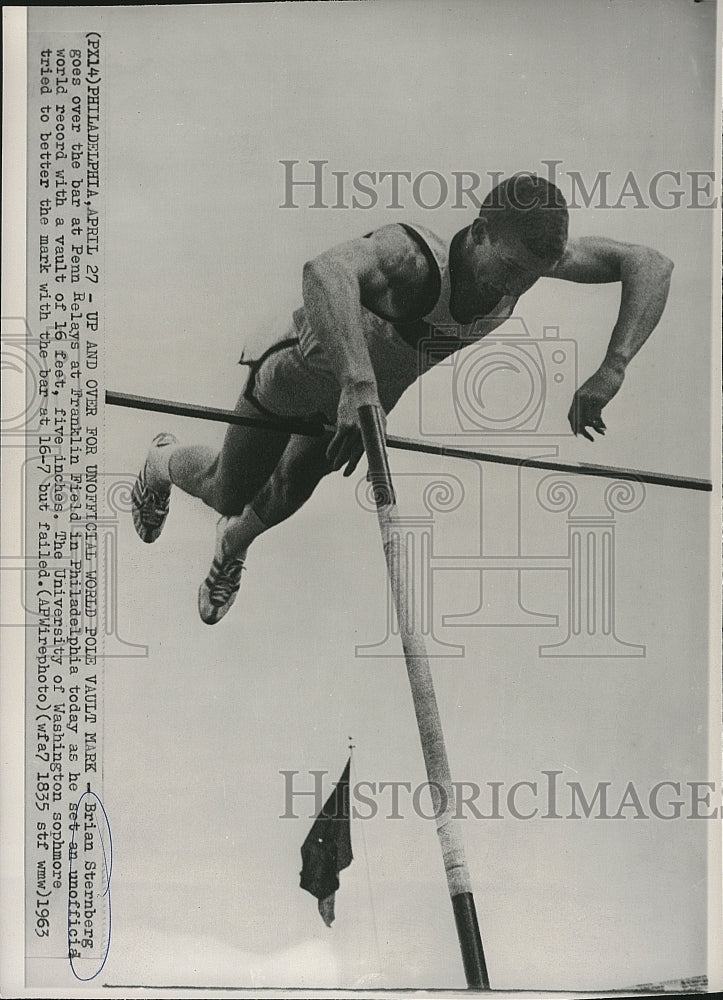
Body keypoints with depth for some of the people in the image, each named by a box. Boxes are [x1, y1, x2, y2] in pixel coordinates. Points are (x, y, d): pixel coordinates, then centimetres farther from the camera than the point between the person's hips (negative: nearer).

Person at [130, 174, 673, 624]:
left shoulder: (526, 253, -30)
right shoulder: (410, 255, -48)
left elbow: (652, 263, -28)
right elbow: (324, 270, -69)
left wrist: (611, 371, -40)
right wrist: (358, 382, -80)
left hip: (367, 395, 5)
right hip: (302, 371, -5)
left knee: (289, 492, 12)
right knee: (230, 495, 12)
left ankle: (234, 542, 50)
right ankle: (164, 461, 49)